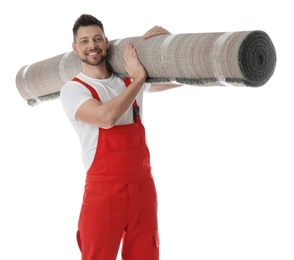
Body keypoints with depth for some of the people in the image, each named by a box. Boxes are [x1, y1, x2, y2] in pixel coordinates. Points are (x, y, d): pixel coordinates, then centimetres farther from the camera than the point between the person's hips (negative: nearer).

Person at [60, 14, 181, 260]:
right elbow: (107, 117, -25)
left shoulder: (129, 79, 10)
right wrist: (139, 79, -16)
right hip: (104, 190, -5)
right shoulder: (73, 89, -6)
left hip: (143, 185, 5)